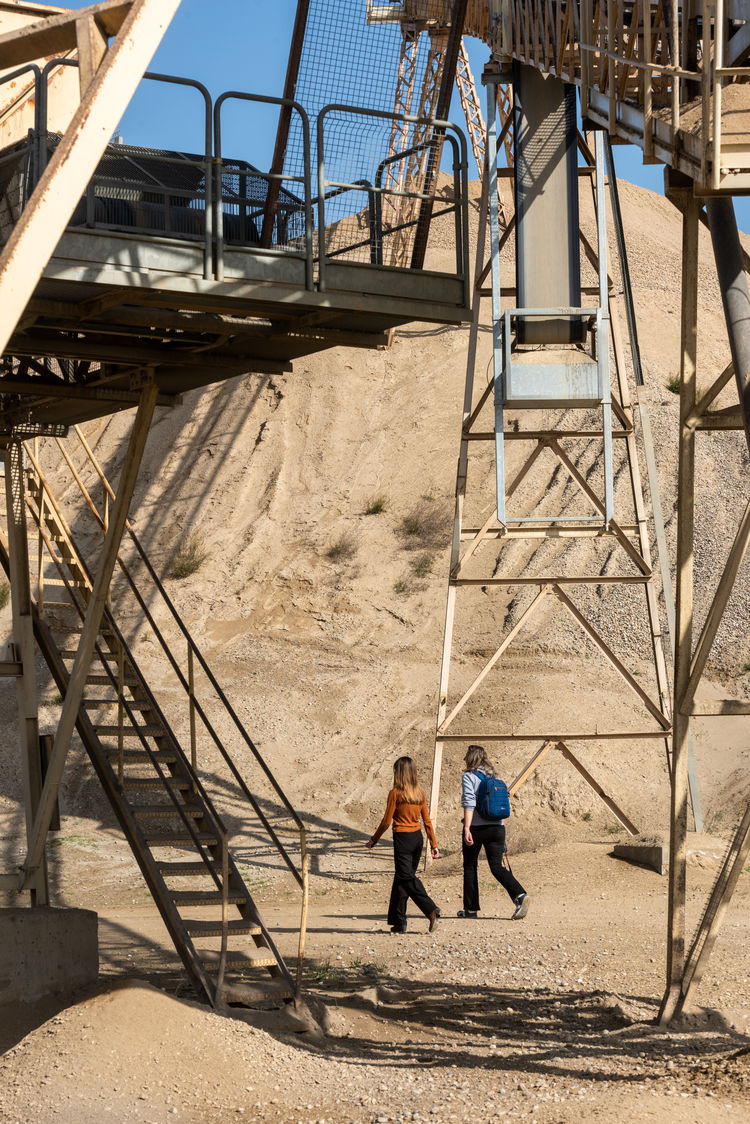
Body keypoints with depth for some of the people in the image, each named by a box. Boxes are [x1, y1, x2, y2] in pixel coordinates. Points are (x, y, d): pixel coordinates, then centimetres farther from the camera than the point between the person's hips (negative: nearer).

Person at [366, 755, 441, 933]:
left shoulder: (395, 793, -11)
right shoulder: (420, 793, 6)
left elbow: (386, 821, -8)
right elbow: (427, 821, 7)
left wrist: (373, 840, 5)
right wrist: (434, 845, 11)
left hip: (402, 838, -7)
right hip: (417, 837, 7)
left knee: (406, 878, -6)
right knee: (401, 878, 13)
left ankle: (431, 910, -24)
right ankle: (399, 922, 15)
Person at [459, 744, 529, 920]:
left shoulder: (469, 777, -3)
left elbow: (469, 803, -16)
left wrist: (467, 829, -22)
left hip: (476, 827, -5)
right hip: (497, 827, 5)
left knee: (469, 867, 11)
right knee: (497, 866, -1)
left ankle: (471, 908, 16)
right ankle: (520, 895, -23)